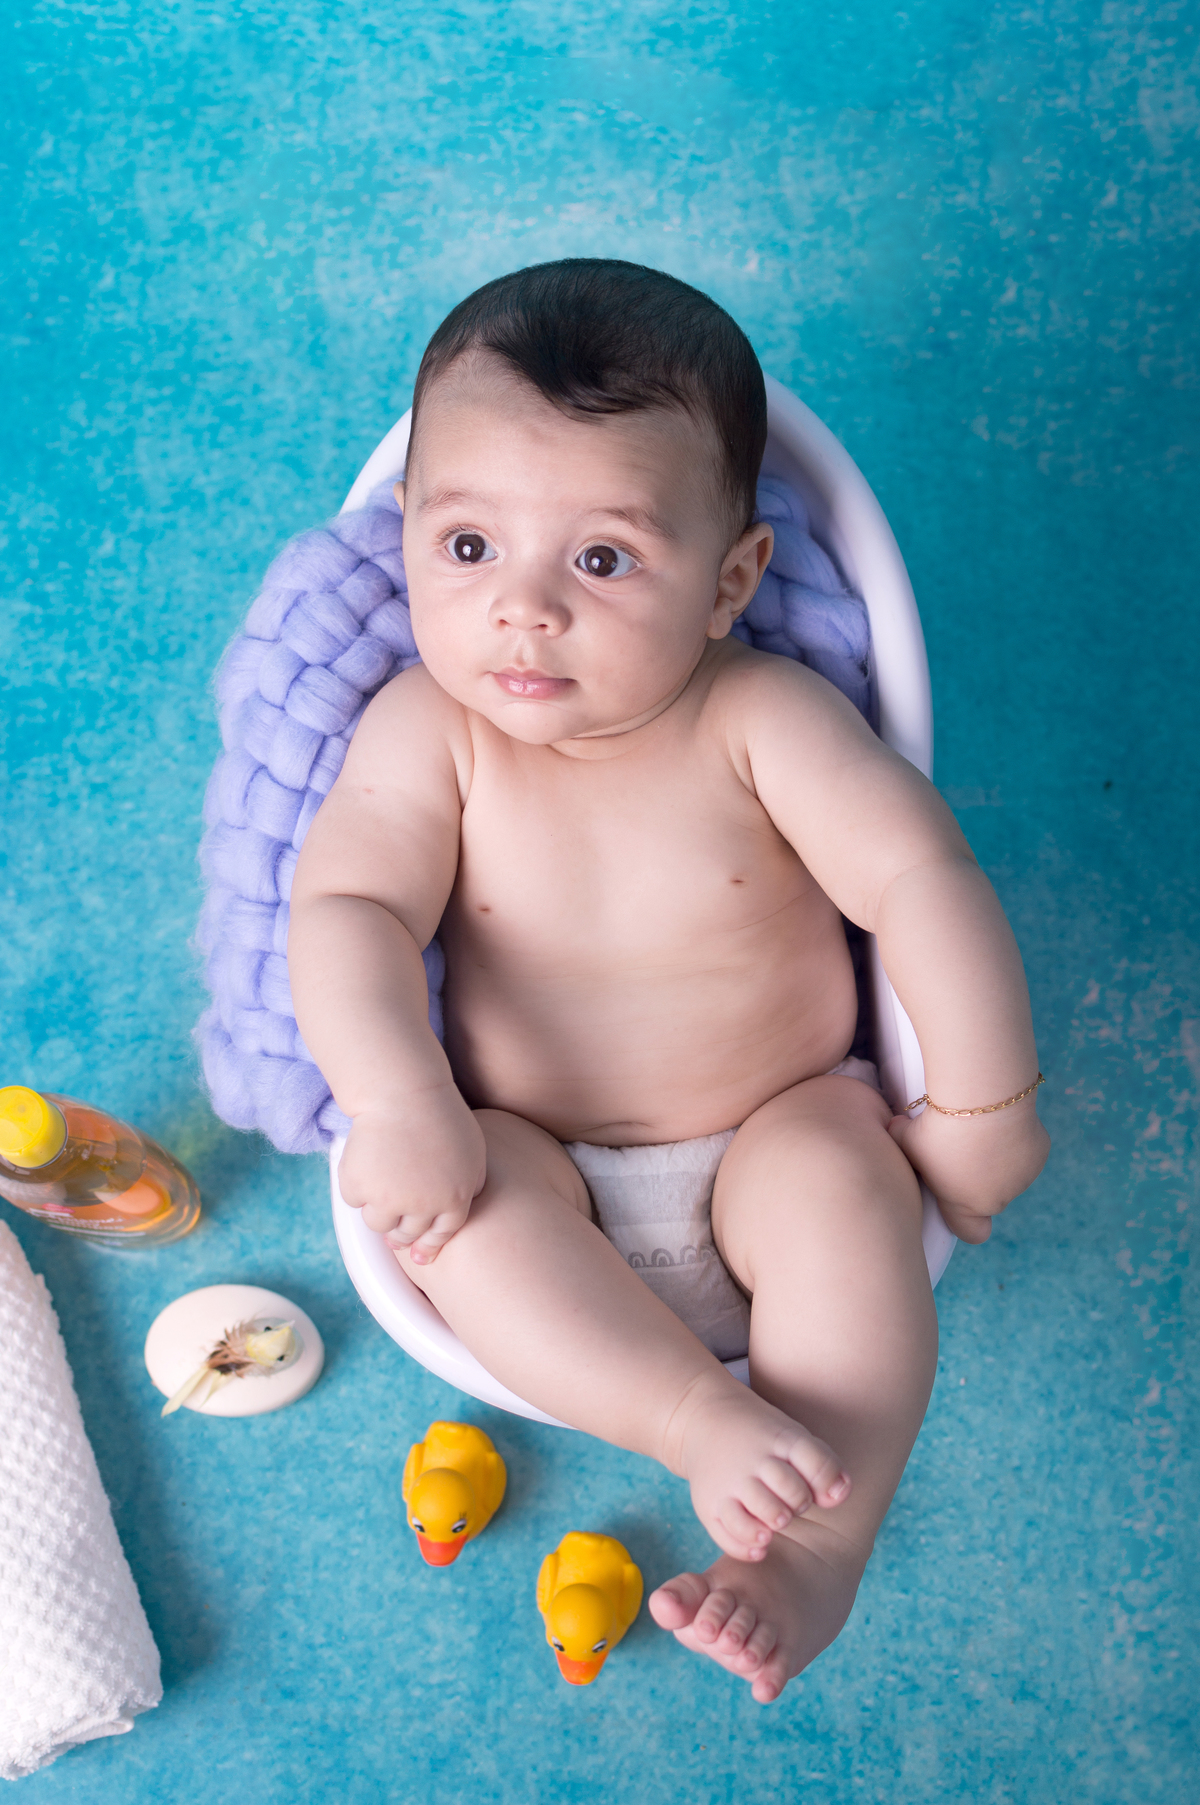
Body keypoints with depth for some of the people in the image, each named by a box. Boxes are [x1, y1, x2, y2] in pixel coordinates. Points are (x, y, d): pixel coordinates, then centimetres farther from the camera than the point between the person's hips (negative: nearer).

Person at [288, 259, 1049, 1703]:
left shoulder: (761, 719, -17)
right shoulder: (425, 731, -13)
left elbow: (919, 877, -19)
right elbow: (348, 910, -20)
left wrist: (981, 1108, -19)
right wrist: (401, 1107, -34)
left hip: (775, 1128, -1)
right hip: (535, 1156, 1)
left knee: (840, 1184, -31)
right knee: (449, 1206, -28)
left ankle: (819, 1541, -21)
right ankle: (708, 1425, -26)